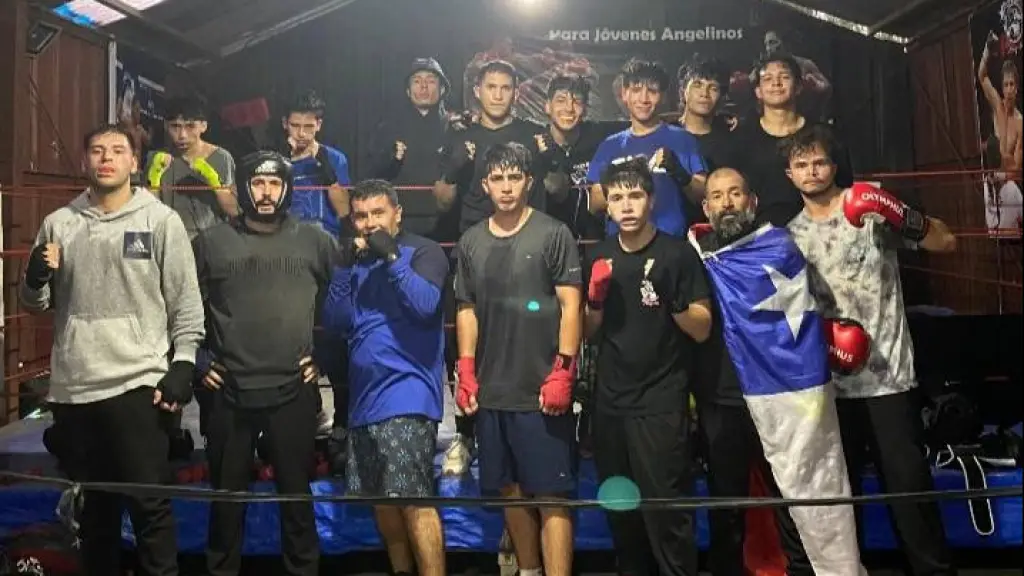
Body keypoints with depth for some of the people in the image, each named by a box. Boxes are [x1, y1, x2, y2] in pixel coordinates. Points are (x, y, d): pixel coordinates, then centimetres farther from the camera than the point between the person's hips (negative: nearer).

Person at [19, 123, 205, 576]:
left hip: (137, 384, -4)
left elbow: (186, 300, -2)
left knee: (149, 504, 1)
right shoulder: (59, 224, 9)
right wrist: (35, 279, -5)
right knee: (93, 505, 17)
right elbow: (36, 305, 16)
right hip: (73, 388, 4)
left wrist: (183, 365, -9)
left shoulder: (161, 220, 0)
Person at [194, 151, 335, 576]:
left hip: (294, 392, 0)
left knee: (296, 493, 9)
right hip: (229, 393, 1)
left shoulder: (314, 241, 4)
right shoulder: (211, 242, 4)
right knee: (227, 494, 12)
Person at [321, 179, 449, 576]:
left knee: (414, 500, -11)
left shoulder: (423, 251, -1)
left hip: (408, 393, -7)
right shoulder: (356, 262, 16)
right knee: (381, 499, 14)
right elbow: (335, 325, 7)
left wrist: (390, 257, -15)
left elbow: (425, 305, -17)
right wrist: (344, 269, -4)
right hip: (365, 396, 7)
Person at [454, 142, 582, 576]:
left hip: (541, 390, -5)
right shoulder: (471, 242, 10)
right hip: (491, 391, 5)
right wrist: (466, 373, 7)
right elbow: (467, 309, 14)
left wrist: (562, 372, -13)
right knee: (511, 489, 15)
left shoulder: (553, 234, -3)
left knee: (550, 495, -3)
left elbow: (571, 307, -6)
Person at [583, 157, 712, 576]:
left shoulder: (678, 253, -6)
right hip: (610, 402, 5)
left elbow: (702, 330, -7)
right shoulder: (600, 257, 8)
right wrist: (596, 297, -7)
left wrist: (672, 299, -23)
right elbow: (590, 334, 11)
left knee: (666, 509, -4)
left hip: (662, 403, -5)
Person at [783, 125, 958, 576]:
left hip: (889, 373, -3)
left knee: (908, 480, -1)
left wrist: (901, 216, -21)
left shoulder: (871, 208, -1)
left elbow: (946, 243, -4)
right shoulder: (791, 235, 10)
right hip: (830, 380, 4)